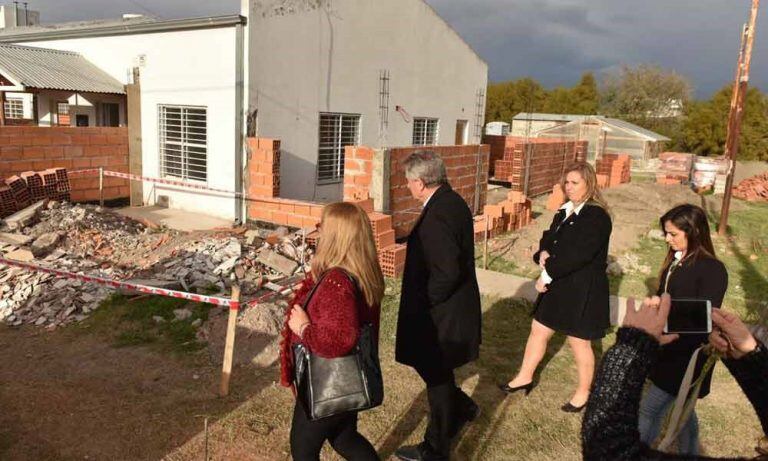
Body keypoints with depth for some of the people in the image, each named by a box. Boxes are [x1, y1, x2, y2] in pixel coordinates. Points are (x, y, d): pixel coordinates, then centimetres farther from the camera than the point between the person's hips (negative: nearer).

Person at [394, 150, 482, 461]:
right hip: (453, 308, 9)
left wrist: (423, 303, -18)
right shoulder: (452, 201, 3)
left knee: (436, 377, 10)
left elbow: (447, 273, -32)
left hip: (441, 316, -9)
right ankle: (461, 408, 45)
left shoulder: (437, 217, -28)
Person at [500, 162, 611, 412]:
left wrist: (547, 274, -21)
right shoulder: (565, 210, 7)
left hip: (583, 289, -8)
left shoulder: (596, 216, -20)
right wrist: (544, 252, -10)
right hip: (559, 284, 8)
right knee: (538, 329, 15)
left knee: (580, 342, 9)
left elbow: (578, 254, -27)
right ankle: (525, 377, 33)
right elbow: (550, 237, 13)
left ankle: (583, 392, 30)